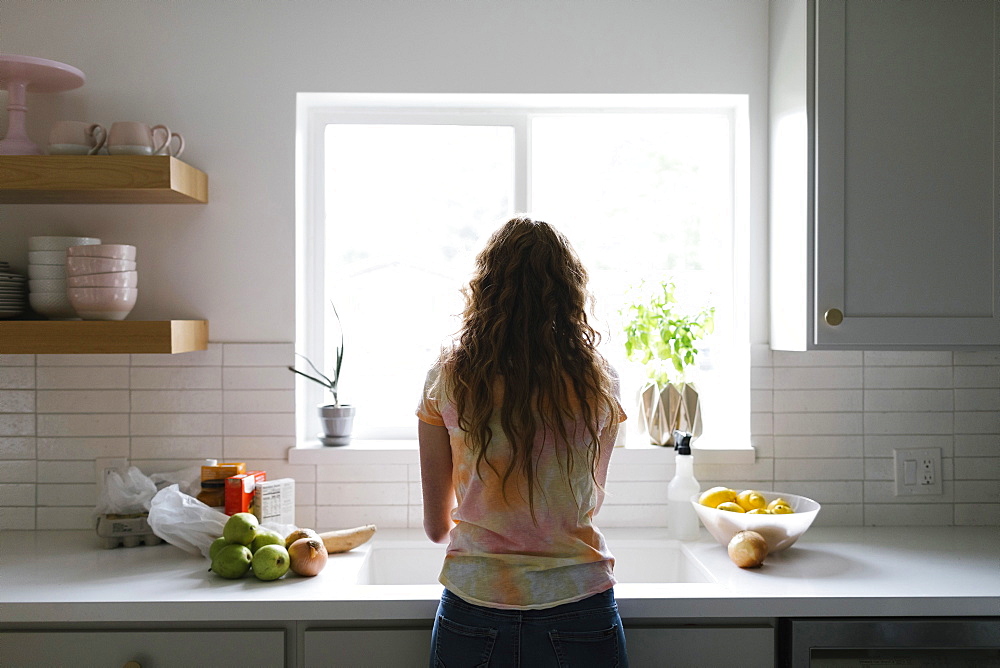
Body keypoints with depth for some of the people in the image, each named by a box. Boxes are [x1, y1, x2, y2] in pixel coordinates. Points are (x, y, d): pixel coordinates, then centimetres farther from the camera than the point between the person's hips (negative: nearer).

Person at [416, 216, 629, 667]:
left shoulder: (447, 380, -7)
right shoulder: (599, 381, -6)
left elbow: (436, 526, 2)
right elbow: (590, 501, 9)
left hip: (473, 612, 0)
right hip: (578, 613, 0)